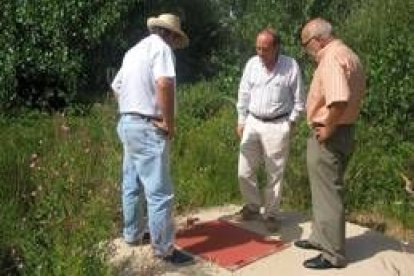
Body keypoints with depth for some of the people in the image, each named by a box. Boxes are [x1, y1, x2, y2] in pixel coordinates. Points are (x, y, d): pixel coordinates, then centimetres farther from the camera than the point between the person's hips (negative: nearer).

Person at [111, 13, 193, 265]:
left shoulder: (134, 50, 18)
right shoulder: (160, 46, -11)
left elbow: (116, 87, 25)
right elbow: (164, 83, -29)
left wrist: (133, 110, 16)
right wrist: (169, 123, -20)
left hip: (128, 123, 10)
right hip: (148, 128, -10)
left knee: (133, 184, 19)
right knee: (160, 192, -4)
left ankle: (133, 233, 33)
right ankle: (164, 249, 3)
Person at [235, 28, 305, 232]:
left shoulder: (291, 66, -7)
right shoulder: (252, 64, 3)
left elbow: (298, 99, 0)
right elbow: (244, 94, 10)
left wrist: (291, 122, -3)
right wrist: (241, 121, 9)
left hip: (277, 126, -3)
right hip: (252, 123, 4)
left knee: (275, 174, 5)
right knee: (245, 172, 7)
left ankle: (270, 213, 21)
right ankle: (253, 206, 29)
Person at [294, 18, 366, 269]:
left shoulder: (331, 58, -20)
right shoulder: (348, 55, 13)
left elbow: (339, 100, -35)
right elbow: (354, 94, 21)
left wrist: (327, 129, -21)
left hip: (328, 136, -10)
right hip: (344, 131, 10)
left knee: (328, 194, -1)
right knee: (326, 190, 20)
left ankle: (333, 254, 10)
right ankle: (321, 238, 33)